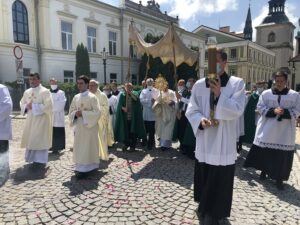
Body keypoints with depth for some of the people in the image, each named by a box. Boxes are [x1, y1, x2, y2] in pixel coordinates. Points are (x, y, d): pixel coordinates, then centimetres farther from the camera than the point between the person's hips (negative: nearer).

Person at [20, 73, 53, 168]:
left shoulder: (45, 91, -10)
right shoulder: (27, 92, 10)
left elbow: (48, 106, -18)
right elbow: (22, 103, 18)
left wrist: (33, 106, -18)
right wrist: (26, 107, -5)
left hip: (42, 119, -7)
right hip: (30, 119, 7)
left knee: (40, 139, -3)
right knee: (31, 139, 11)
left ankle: (41, 161, 8)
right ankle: (34, 159, 25)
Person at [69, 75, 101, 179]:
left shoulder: (92, 97, -8)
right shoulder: (76, 97, 9)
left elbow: (97, 113, -15)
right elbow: (71, 112, 11)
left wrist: (83, 113, -20)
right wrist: (75, 114, -11)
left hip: (89, 127, -6)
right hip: (78, 127, 6)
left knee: (88, 147, -1)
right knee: (79, 147, 10)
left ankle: (87, 169, 8)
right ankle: (80, 168, 22)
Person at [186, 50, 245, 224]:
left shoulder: (237, 83, -5)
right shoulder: (199, 84, 2)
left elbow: (237, 111, -13)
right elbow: (191, 110, 2)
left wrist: (219, 95, -23)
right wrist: (200, 120, -17)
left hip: (224, 142, -2)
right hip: (204, 140, 3)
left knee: (220, 180, 6)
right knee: (203, 176, 17)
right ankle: (204, 205, 41)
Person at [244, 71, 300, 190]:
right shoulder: (266, 93, 3)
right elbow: (260, 107, 0)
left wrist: (284, 112, -18)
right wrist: (273, 111, -16)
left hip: (285, 131, 0)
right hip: (268, 128, 1)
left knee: (282, 155, 0)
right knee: (265, 151, 8)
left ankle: (279, 178, 12)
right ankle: (264, 170, 28)